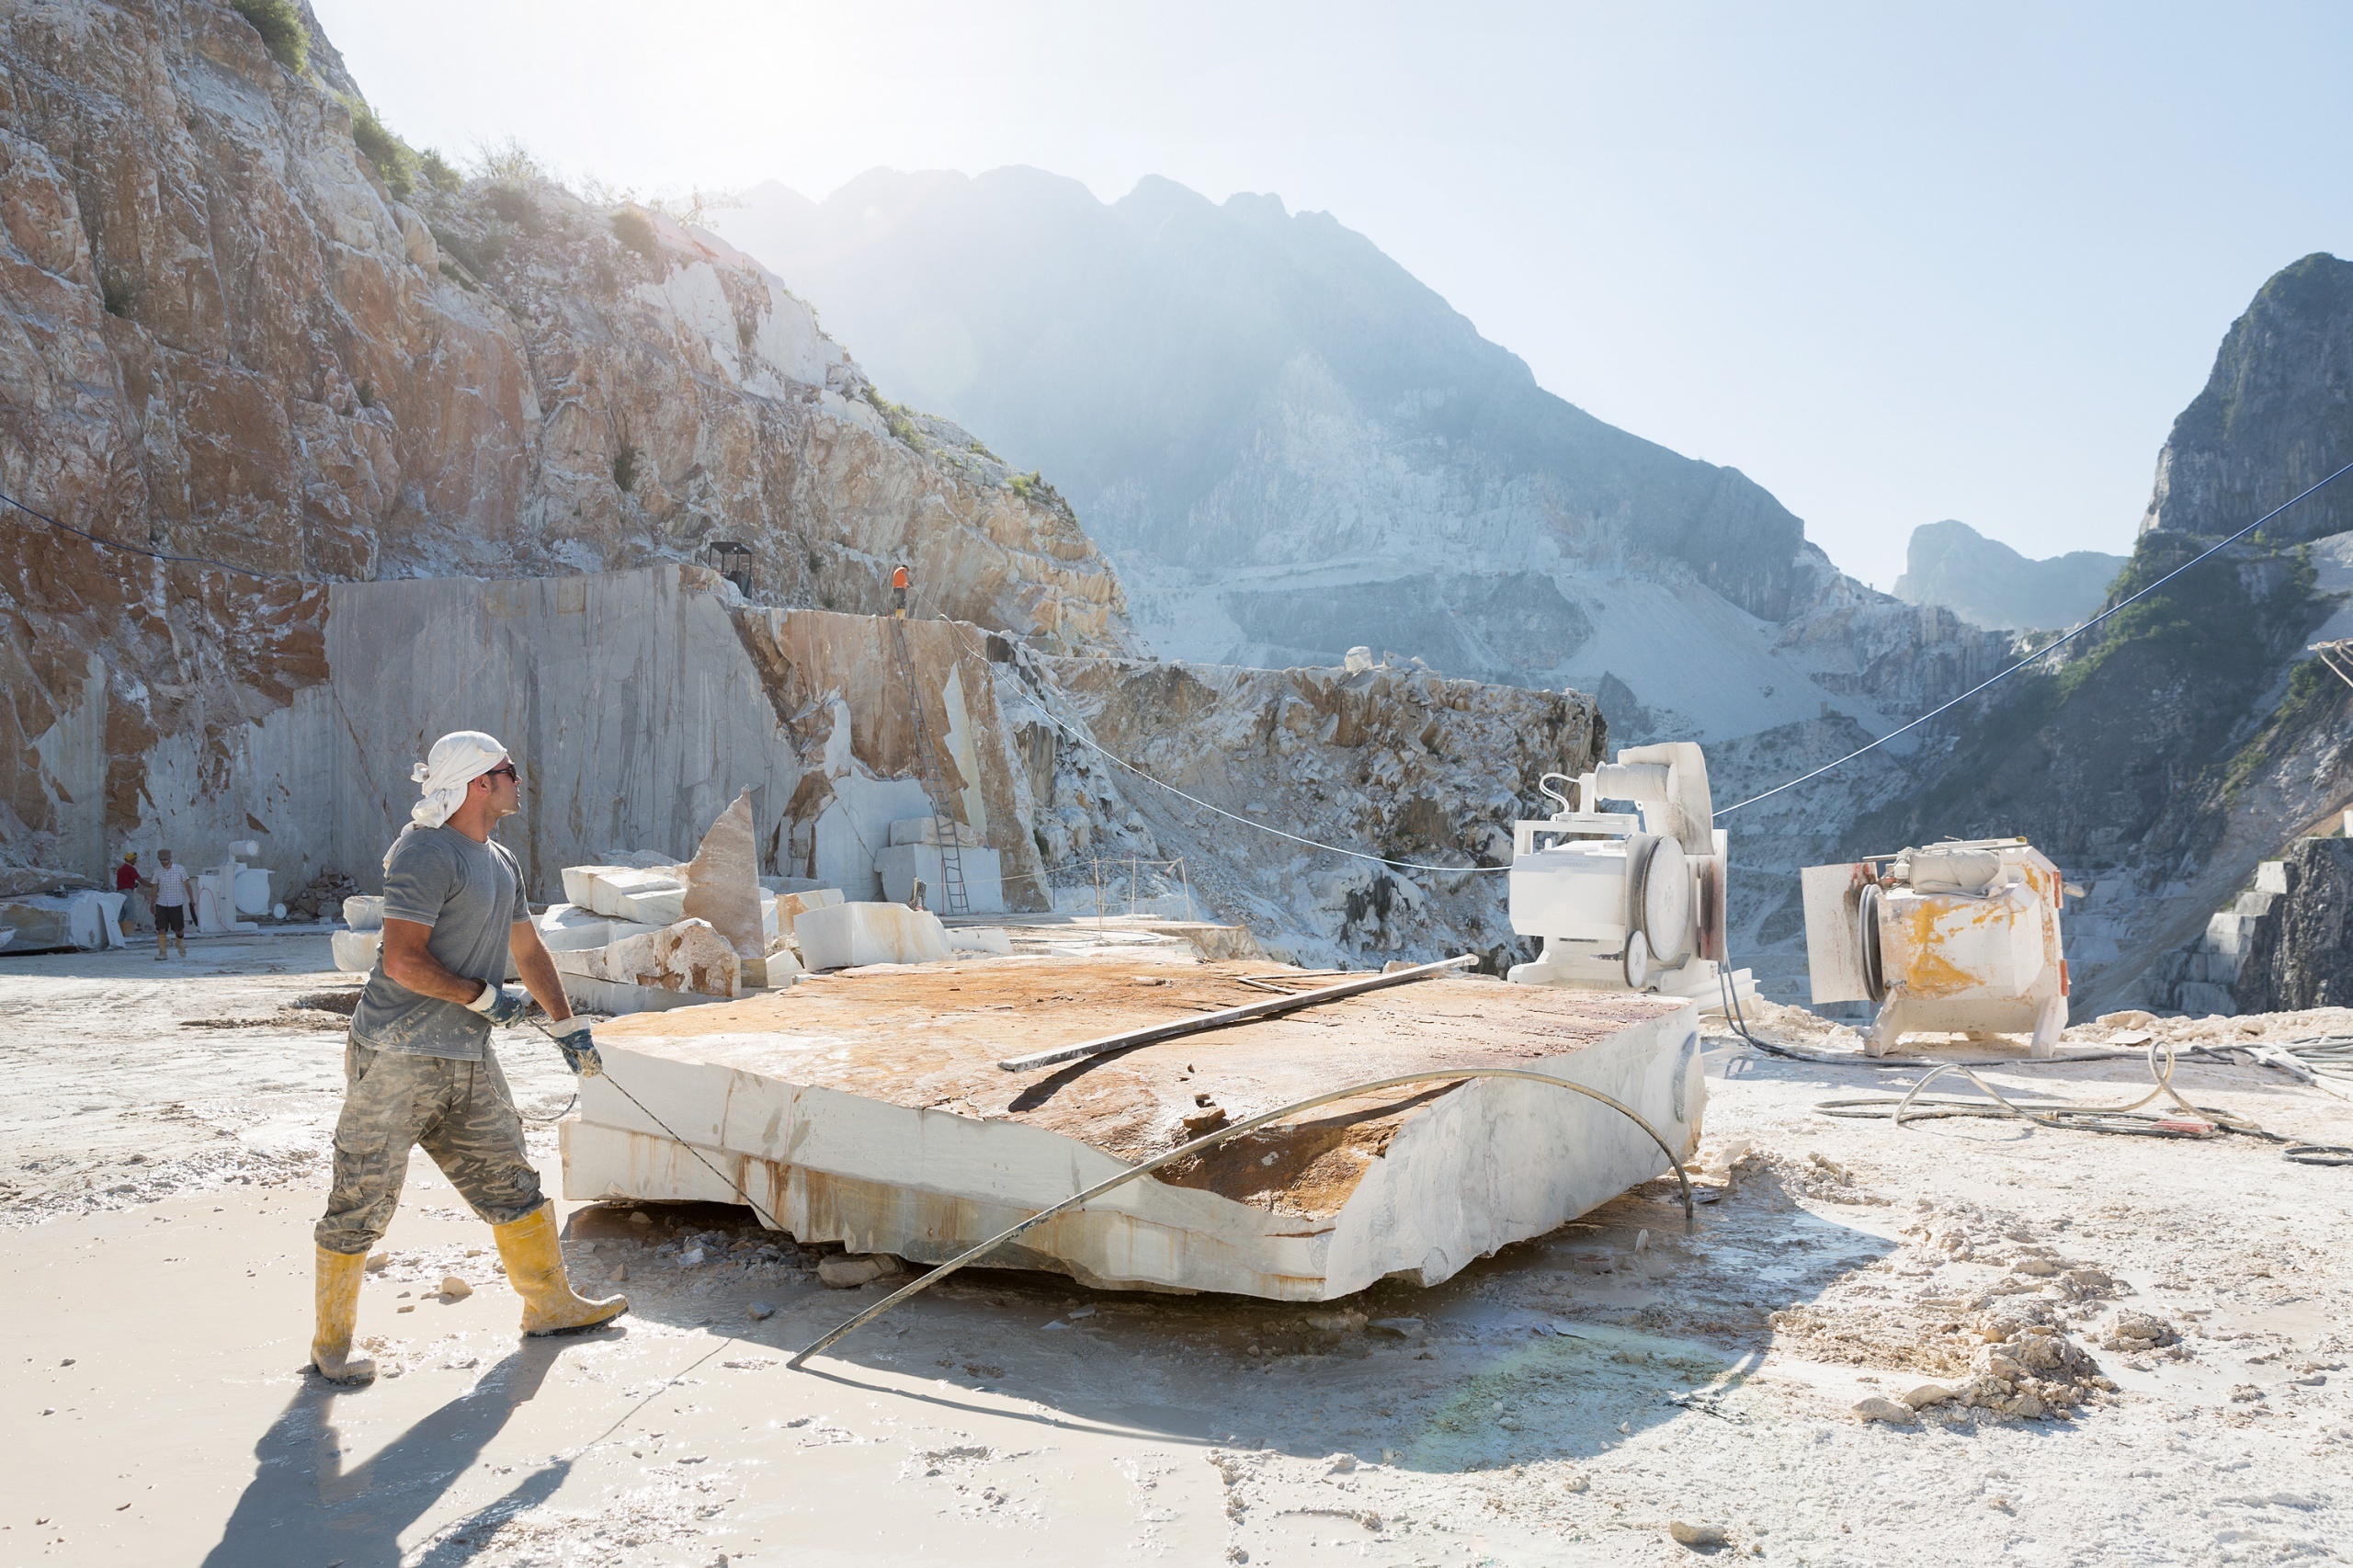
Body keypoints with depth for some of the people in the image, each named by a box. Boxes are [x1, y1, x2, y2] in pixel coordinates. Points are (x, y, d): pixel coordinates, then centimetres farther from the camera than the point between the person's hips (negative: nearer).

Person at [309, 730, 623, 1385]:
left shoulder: (502, 863, 14)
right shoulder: (425, 853, -15)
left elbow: (528, 949, 25)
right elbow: (403, 961, -21)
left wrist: (568, 1027, 26)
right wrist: (485, 998, -13)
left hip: (469, 1061, 9)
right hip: (397, 1059, -8)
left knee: (511, 1184, 13)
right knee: (363, 1202, 1)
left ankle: (550, 1306, 26)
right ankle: (332, 1343, 14)